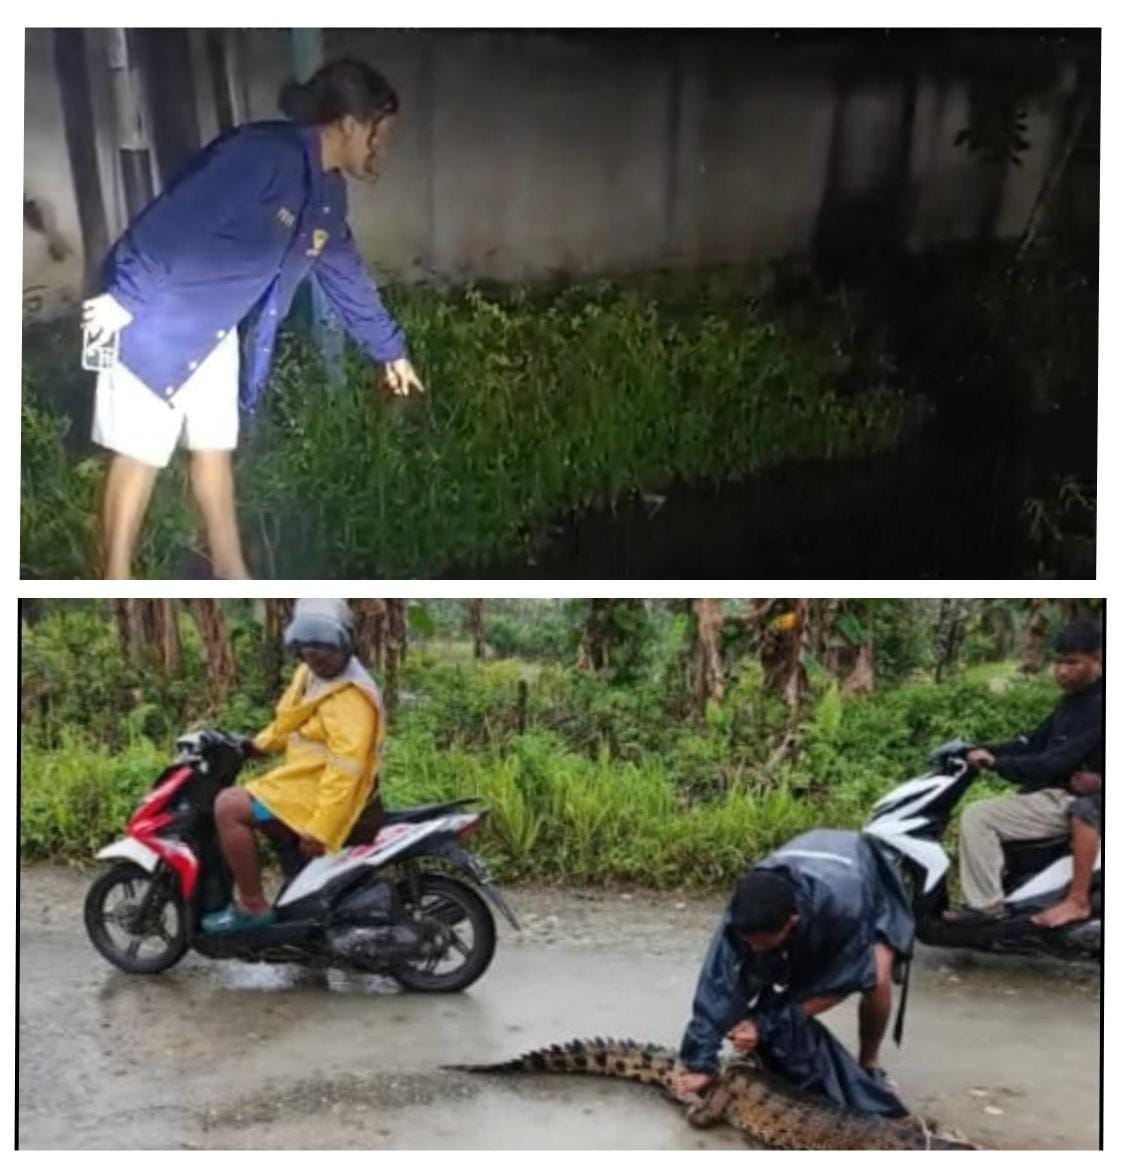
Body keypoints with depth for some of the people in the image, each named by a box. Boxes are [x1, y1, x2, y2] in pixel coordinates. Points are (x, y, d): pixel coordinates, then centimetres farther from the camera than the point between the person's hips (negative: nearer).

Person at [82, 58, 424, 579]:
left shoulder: (327, 194, 5)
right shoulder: (263, 154, -25)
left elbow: (345, 274, 18)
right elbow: (173, 222, -28)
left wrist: (390, 348, 24)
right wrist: (123, 298, -28)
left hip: (216, 327, 9)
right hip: (155, 313, -9)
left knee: (215, 446, 15)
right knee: (141, 452, -4)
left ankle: (231, 573, 26)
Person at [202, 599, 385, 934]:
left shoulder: (350, 697, -23)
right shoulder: (309, 672, 8)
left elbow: (346, 769, -28)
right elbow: (289, 721, 27)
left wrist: (320, 829, -31)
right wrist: (256, 745, 14)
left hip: (322, 794, -11)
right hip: (305, 778, 11)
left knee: (229, 807, -18)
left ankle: (253, 906, -10)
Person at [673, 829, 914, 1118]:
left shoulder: (842, 905, -47)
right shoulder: (748, 906, -37)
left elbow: (843, 982, -33)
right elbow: (721, 982, -34)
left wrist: (767, 1023, -35)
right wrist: (700, 1061, -36)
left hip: (870, 883, -3)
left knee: (876, 978, -27)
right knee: (761, 972, -15)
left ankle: (868, 1066, -2)